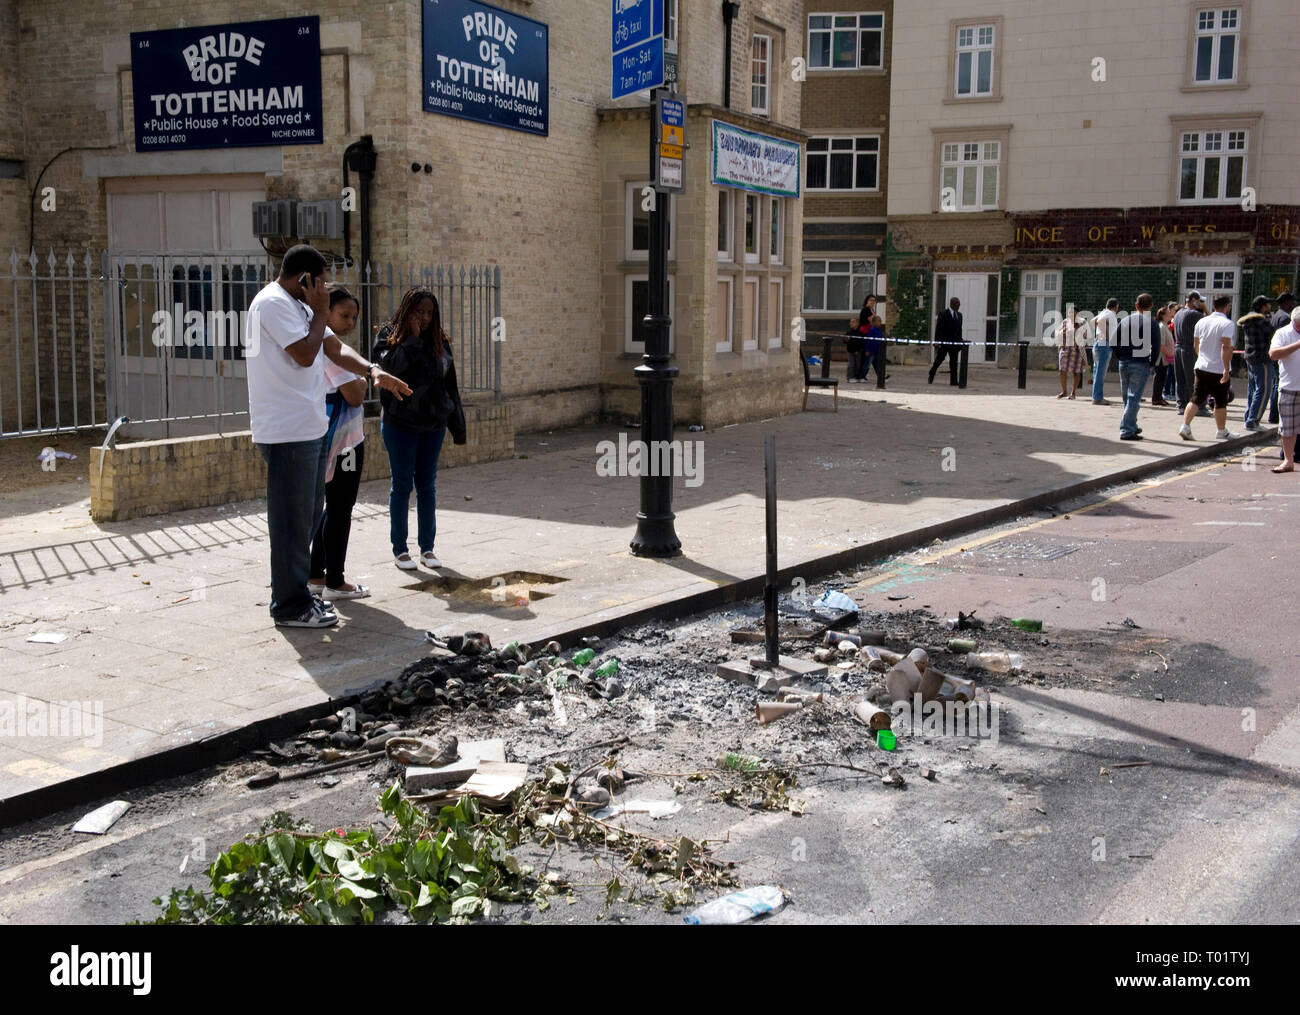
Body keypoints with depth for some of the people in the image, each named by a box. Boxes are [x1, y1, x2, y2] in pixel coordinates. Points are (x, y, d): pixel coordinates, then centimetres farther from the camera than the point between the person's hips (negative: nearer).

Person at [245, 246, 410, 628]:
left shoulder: (298, 306, 20)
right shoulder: (272, 303, -12)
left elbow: (333, 347, 17)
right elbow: (305, 354, -20)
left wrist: (373, 370, 1)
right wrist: (319, 313, -7)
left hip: (310, 429, 11)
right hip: (287, 431, -11)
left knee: (308, 517, 16)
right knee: (293, 521, -4)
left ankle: (296, 593, 27)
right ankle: (290, 606, 3)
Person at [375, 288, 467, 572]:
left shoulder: (440, 341, 8)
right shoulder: (390, 336, -3)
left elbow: (450, 385, 9)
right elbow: (391, 366, -24)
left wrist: (457, 426, 7)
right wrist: (412, 338, -18)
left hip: (433, 424, 3)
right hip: (400, 423, -3)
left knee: (427, 485, 8)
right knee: (402, 485, 3)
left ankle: (427, 548, 16)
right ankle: (399, 549, 12)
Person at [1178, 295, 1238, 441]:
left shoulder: (1201, 322, 7)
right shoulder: (1227, 324, -13)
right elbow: (1225, 347, -22)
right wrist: (1226, 369, -23)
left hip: (1201, 367, 5)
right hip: (1219, 369, -5)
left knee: (1196, 399, 6)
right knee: (1220, 402, 9)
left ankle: (1185, 426, -8)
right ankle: (1222, 431, 21)